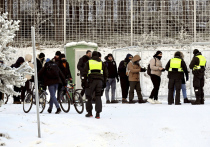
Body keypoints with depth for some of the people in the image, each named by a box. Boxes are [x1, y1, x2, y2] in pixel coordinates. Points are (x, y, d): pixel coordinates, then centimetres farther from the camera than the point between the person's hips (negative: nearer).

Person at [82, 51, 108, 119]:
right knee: (98, 97, 4)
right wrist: (104, 83, 21)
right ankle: (98, 113, -5)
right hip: (100, 80, 2)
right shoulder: (102, 63, 16)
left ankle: (89, 112, 7)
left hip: (91, 81, -2)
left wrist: (83, 81, 2)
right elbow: (105, 74, 15)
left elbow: (85, 73, 1)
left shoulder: (88, 62, 8)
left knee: (89, 96, 7)